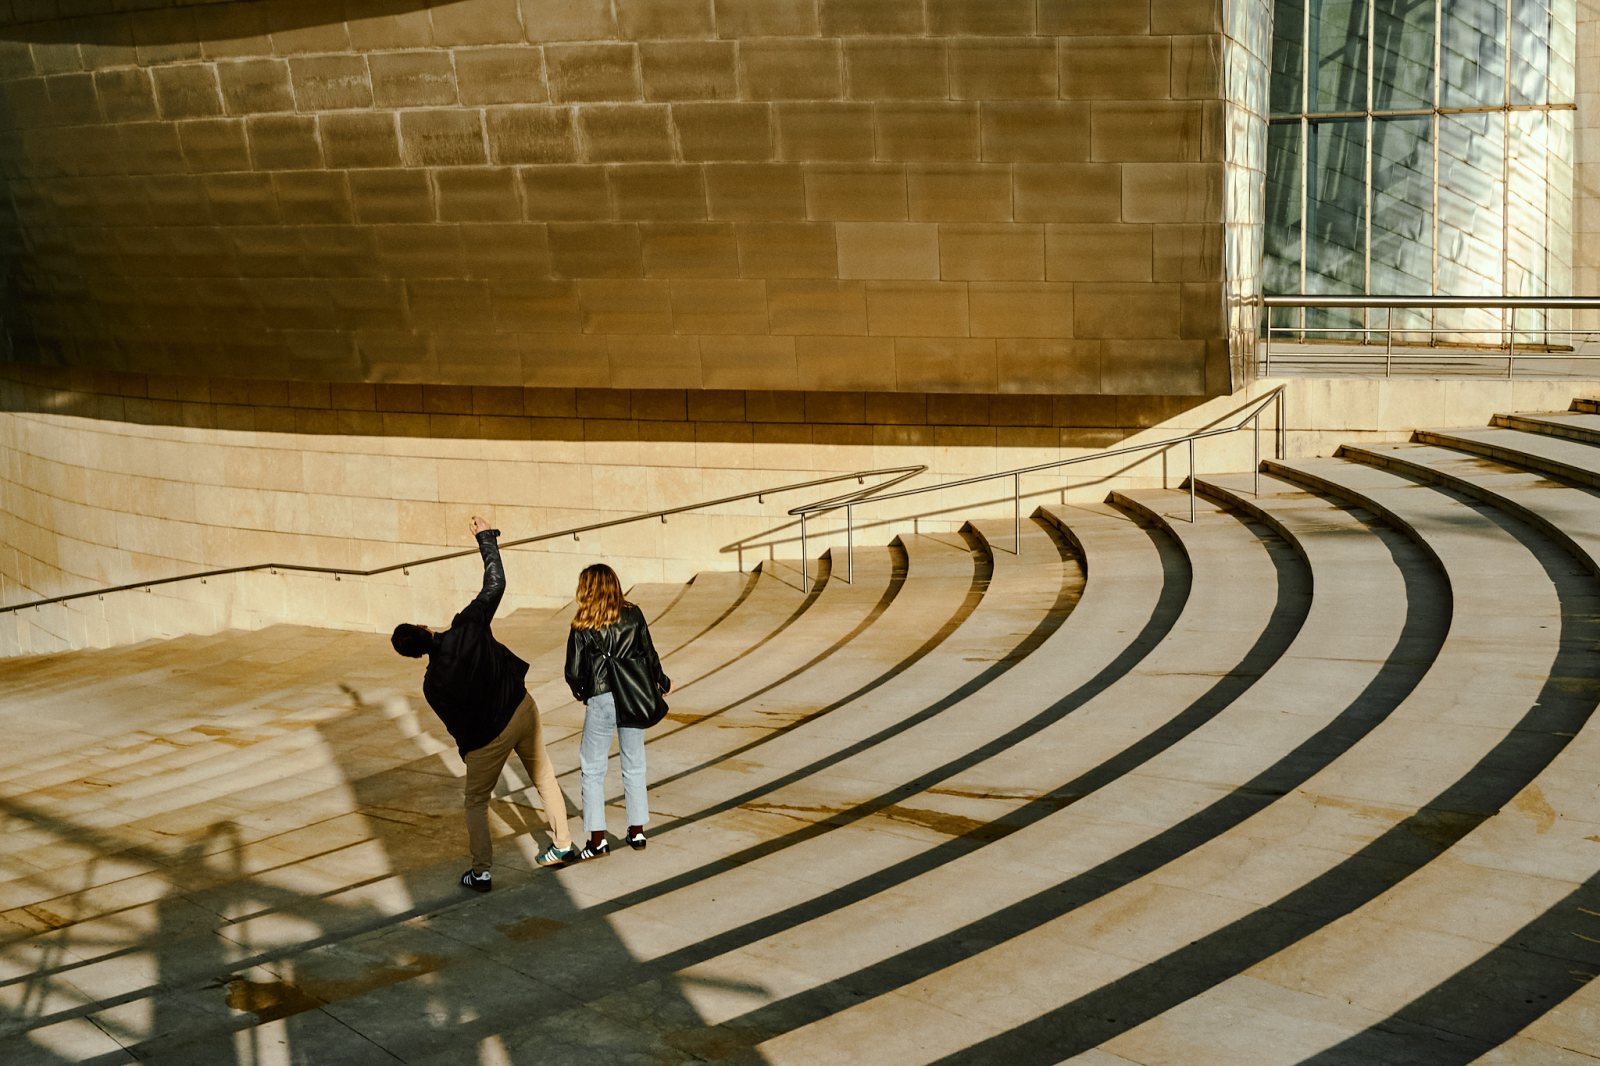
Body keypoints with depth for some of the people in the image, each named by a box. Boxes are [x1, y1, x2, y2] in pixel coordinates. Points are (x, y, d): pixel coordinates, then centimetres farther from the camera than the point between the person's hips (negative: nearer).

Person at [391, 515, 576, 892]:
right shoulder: (466, 628, -15)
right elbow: (495, 584, -9)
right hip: (522, 709, 3)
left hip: (487, 737, -3)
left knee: (475, 800, 15)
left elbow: (454, 722, -4)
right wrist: (486, 538, -1)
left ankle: (481, 872, 15)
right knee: (544, 776, 21)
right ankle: (563, 844, 32)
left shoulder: (433, 684, -14)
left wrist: (469, 751, 14)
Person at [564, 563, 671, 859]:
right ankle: (637, 832, 22)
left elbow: (574, 671, -5)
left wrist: (579, 692, 17)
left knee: (593, 770, 8)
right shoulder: (633, 615, -1)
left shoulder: (583, 626, -8)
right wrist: (661, 682, 22)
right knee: (634, 766, 15)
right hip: (634, 699, 3)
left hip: (600, 701, -3)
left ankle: (598, 840, 4)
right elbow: (649, 655, 4)